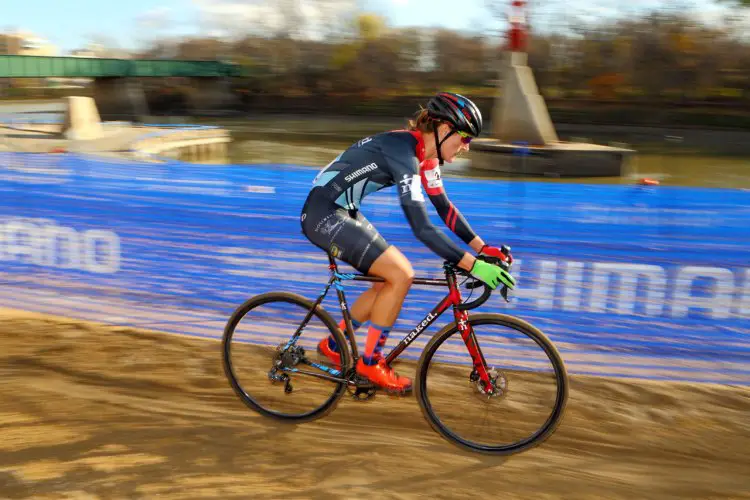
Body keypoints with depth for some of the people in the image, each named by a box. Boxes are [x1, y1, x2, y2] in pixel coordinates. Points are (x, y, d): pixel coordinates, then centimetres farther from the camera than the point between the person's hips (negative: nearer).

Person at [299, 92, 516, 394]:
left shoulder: (425, 154, 5)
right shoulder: (403, 152, -24)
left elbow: (444, 207, 12)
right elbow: (422, 228, -31)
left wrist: (484, 249, 6)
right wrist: (473, 265, -30)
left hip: (342, 212, 10)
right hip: (324, 214, -10)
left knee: (389, 280, 10)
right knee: (401, 274, -15)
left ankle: (333, 346, 24)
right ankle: (370, 362, 1)